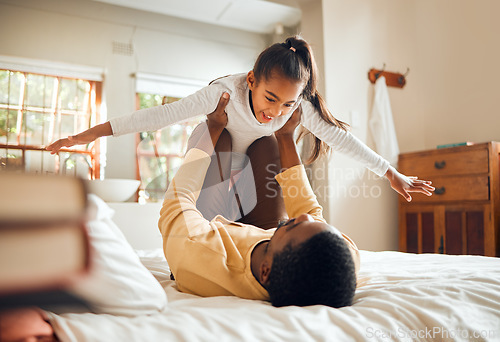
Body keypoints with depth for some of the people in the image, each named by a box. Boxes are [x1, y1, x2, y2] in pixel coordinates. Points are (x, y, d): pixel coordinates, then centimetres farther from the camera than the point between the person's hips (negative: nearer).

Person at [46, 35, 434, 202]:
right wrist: (90, 134, -37)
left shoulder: (298, 105, -24)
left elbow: (340, 137, -18)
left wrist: (391, 172, -13)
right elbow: (164, 114, -37)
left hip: (249, 170, 4)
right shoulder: (225, 92, -35)